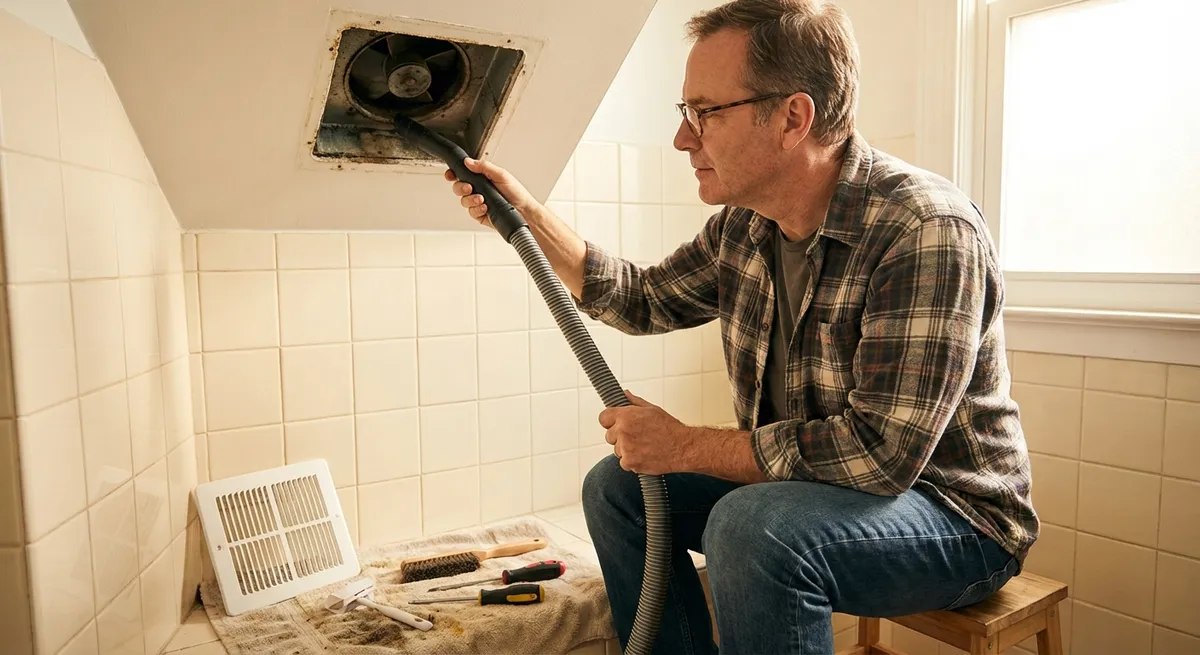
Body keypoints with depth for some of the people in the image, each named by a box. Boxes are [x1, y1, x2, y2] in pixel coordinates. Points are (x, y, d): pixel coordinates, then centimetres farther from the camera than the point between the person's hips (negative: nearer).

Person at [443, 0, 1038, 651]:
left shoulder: (928, 231, -27)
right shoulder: (744, 222, -2)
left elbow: (879, 452, -31)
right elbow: (647, 299, 12)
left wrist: (685, 446, -23)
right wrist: (525, 214, 4)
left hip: (954, 513, -7)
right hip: (796, 484, 7)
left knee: (753, 525, -34)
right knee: (616, 487, 4)